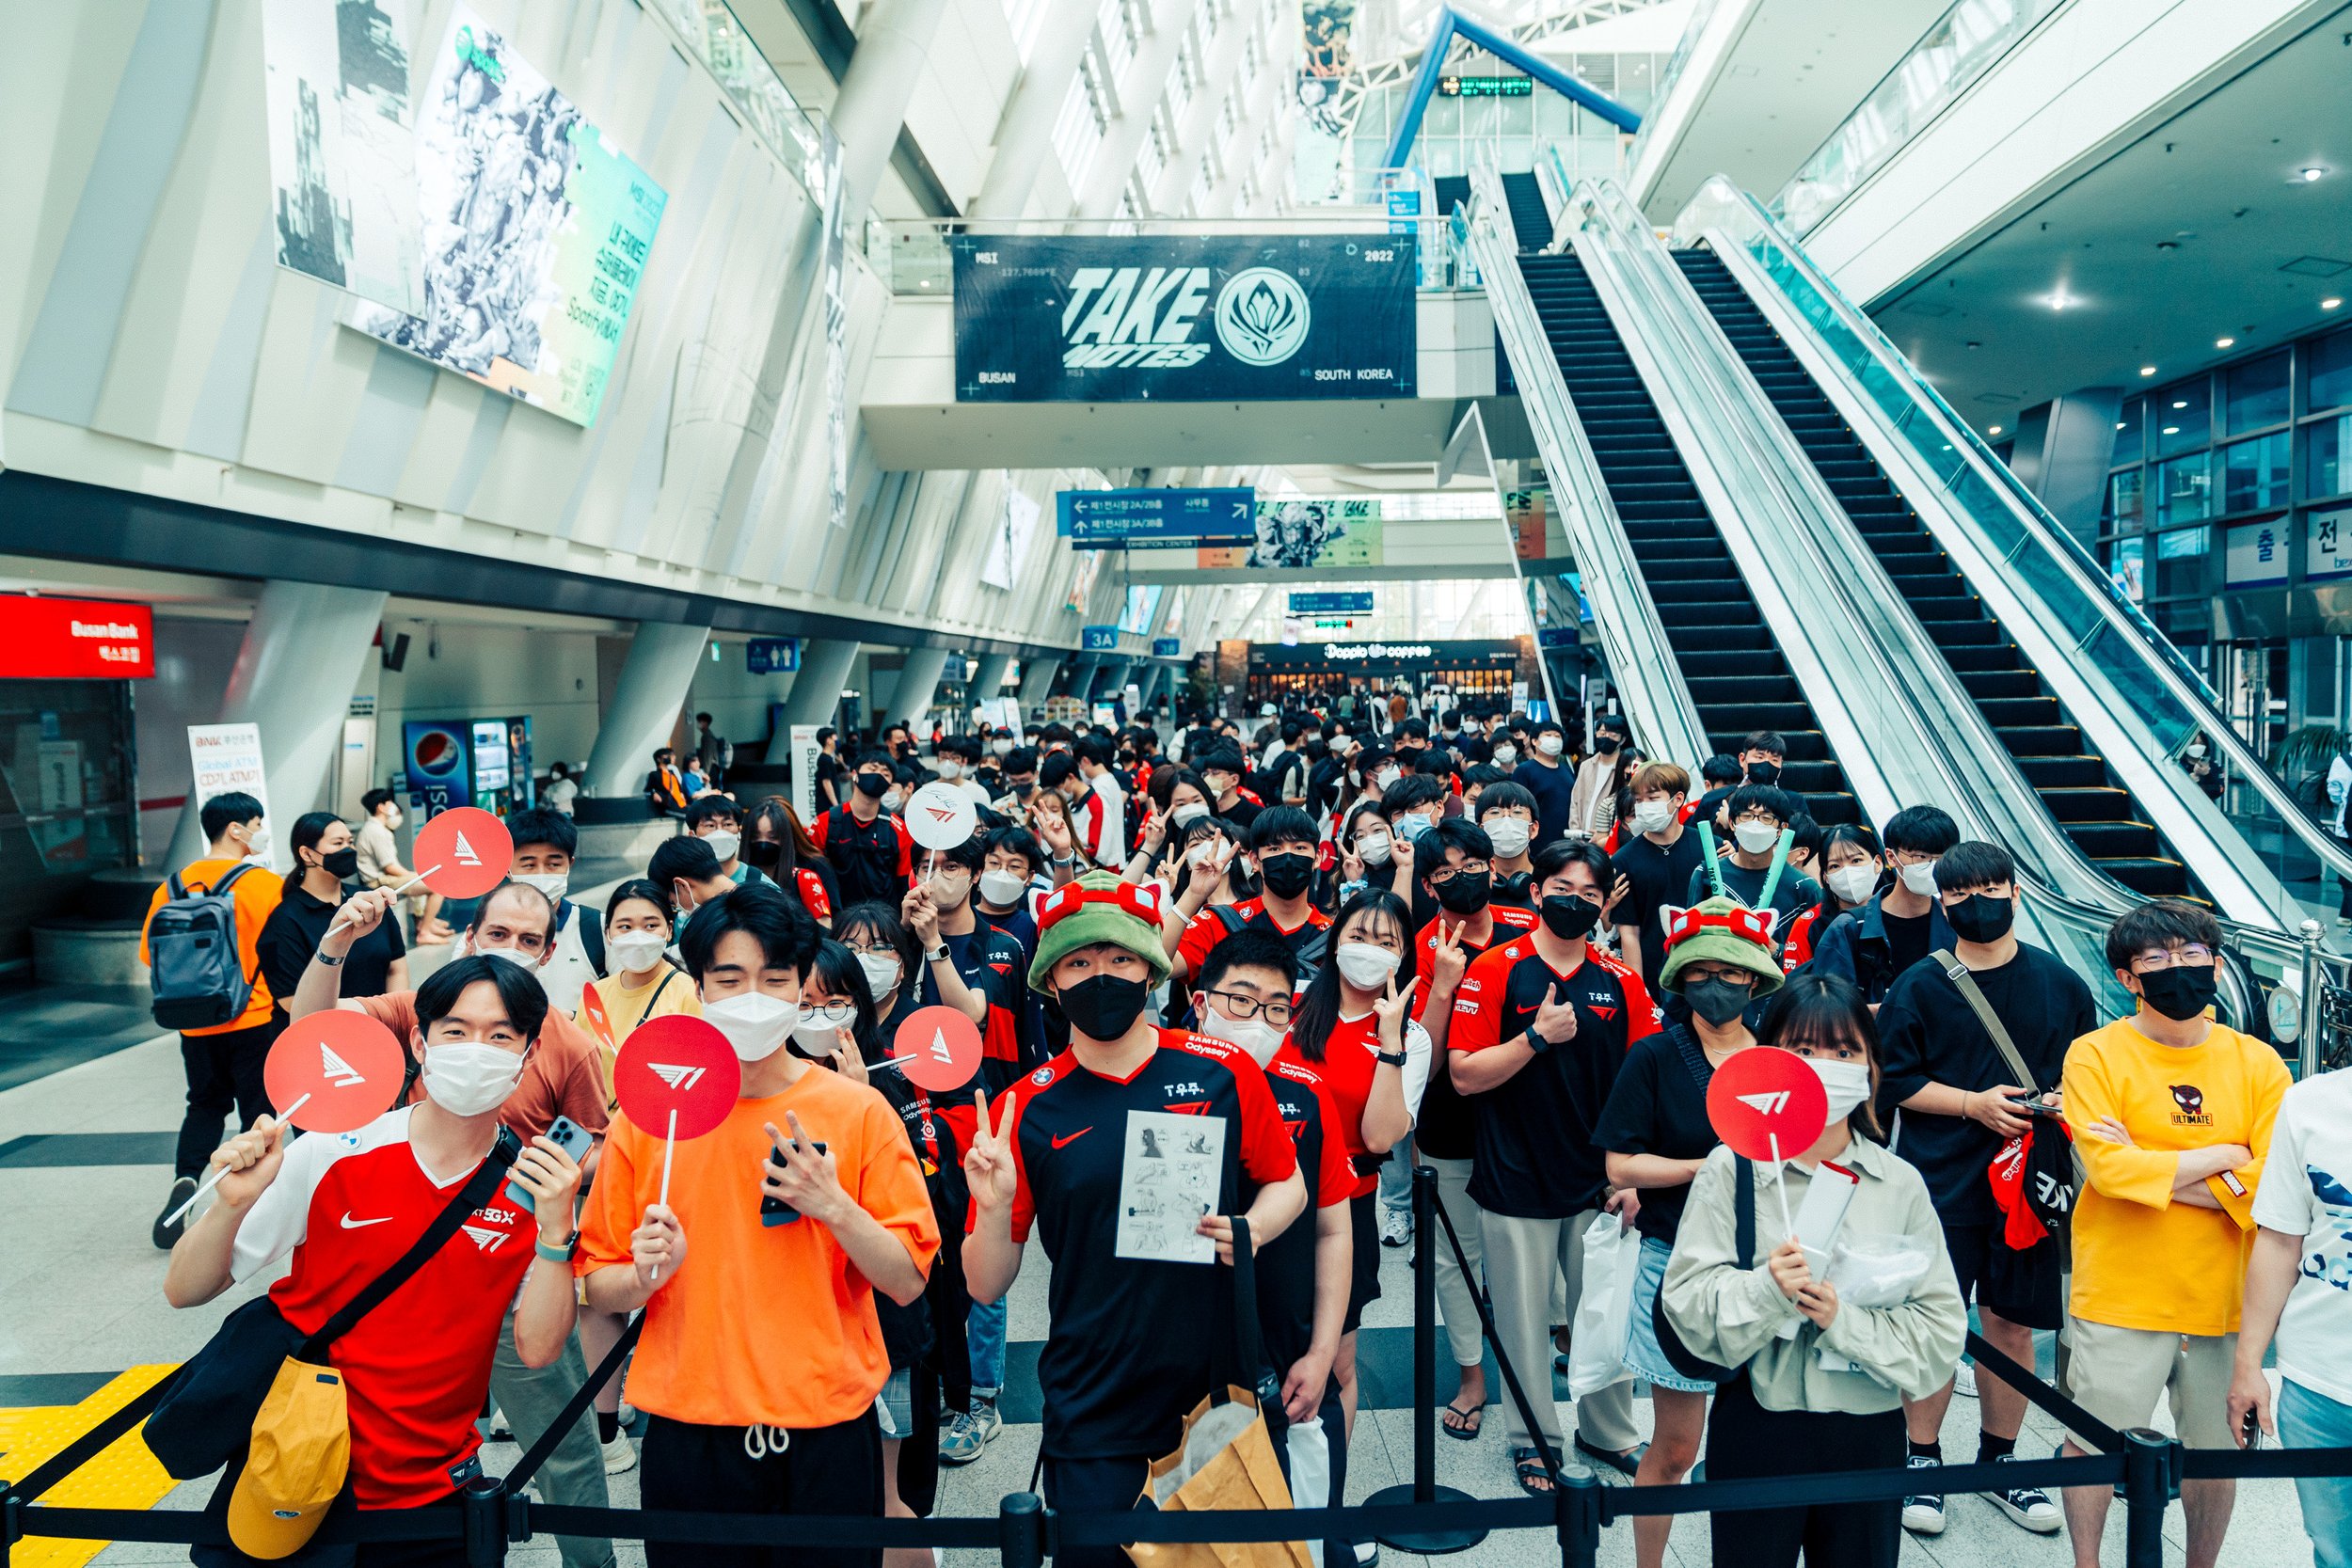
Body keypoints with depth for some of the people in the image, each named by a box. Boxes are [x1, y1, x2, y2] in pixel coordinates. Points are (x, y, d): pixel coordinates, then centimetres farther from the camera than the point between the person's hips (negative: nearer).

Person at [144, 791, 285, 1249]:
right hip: (255, 1021, -4)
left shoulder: (172, 887, 0)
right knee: (258, 1109, 7)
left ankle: (185, 1177, 2)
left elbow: (151, 953, 6)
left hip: (196, 1026, 5)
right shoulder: (265, 885, -14)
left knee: (206, 1103, 21)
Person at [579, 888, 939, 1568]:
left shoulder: (860, 1111, -4)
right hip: (687, 1429, 1)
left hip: (827, 1433, 0)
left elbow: (907, 1281, -5)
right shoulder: (647, 1115, -1)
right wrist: (645, 1274, -17)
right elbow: (598, 1286, 3)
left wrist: (834, 1207, -20)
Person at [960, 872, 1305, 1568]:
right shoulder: (1026, 1111, -6)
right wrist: (994, 1209, -23)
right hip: (1092, 1423, -1)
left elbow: (1287, 1184, 7)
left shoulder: (1224, 1073, -6)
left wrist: (1253, 1230, -14)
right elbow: (987, 1288, -3)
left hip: (1222, 1398, 1)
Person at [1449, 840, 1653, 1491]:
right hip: (1517, 1185, -3)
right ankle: (1534, 1440, 28)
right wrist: (1538, 1036, -21)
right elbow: (1465, 1075, -12)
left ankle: (1609, 1431, 34)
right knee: (1524, 1321, 9)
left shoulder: (1621, 982, 2)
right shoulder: (1494, 971, -7)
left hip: (1598, 1185, 3)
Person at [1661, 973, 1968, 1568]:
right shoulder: (1731, 1169, -7)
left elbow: (1941, 1328, -4)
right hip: (1755, 1430, -2)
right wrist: (1766, 1289, -26)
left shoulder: (1901, 1184, -1)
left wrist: (1844, 1319, -18)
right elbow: (1687, 1301, -10)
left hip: (1870, 1435, 2)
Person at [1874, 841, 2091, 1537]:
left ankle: (1999, 1461, 29)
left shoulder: (2060, 983, 5)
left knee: (2012, 1323, 11)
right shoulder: (1918, 987, -2)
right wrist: (1974, 1103, -13)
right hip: (1939, 1185, -2)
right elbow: (1894, 1082, -3)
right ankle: (1922, 1461, 17)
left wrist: (2067, 1099, -8)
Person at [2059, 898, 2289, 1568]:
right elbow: (2107, 1168, -17)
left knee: (2216, 1450, 15)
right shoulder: (2096, 1055, -6)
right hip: (2119, 1297, -2)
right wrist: (2223, 1156, -10)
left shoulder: (2258, 1064, 1)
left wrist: (2151, 1170, -15)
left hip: (2223, 1298, 3)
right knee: (2093, 1445, 6)